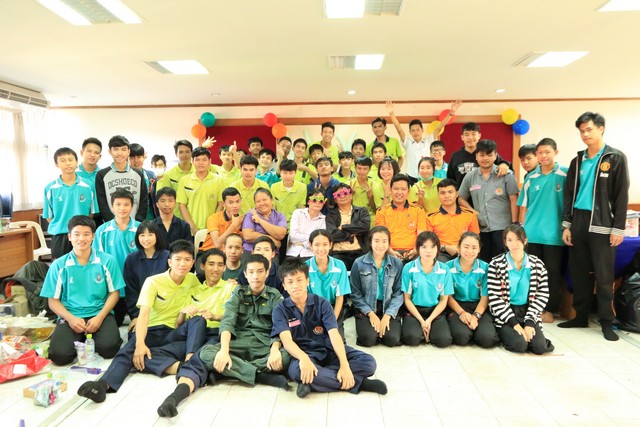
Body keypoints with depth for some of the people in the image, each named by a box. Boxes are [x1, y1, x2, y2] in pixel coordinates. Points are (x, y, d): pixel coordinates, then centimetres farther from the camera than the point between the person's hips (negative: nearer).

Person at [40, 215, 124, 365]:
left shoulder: (107, 261, 0)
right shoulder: (59, 265, 2)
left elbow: (114, 293, 2)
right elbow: (53, 301, 5)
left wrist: (100, 317, -12)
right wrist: (70, 318, -13)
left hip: (100, 314, 0)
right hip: (70, 316, 1)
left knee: (108, 348, -27)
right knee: (59, 354, -24)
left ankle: (88, 339, 8)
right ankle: (82, 339, 9)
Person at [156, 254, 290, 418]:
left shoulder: (275, 296, 11)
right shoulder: (238, 293, 13)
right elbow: (227, 321, -5)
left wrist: (275, 350, -25)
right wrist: (224, 350, -24)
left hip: (265, 345, 0)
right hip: (239, 343, 1)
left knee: (286, 356, -34)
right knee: (206, 352, -28)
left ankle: (227, 371, -29)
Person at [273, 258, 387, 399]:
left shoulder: (322, 304, -2)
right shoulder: (280, 310, -4)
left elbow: (334, 334, -12)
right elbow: (287, 340, -18)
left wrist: (345, 365, -27)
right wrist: (303, 358, -40)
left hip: (328, 350, 3)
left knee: (368, 362, -18)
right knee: (296, 370, -39)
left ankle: (309, 381, -26)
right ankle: (358, 383, -26)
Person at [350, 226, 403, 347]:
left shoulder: (397, 264, 0)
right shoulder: (359, 263, -4)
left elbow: (399, 293, -2)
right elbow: (355, 294, -3)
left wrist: (387, 315, -12)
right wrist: (371, 314, -12)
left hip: (389, 308, 1)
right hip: (366, 308, -1)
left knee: (392, 339, -20)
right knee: (368, 339, -22)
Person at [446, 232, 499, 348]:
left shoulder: (485, 268, 0)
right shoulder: (449, 267, -2)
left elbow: (485, 297, -2)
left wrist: (476, 316, -17)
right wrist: (461, 312, -16)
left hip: (479, 307, 2)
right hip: (457, 306, -1)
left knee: (487, 338, -24)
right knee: (461, 336, -29)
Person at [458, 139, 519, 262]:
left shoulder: (505, 175, -2)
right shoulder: (470, 177, 6)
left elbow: (514, 200, -3)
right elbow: (461, 199, 12)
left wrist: (514, 224, -7)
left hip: (502, 228, -3)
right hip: (481, 228, 3)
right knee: (483, 262, 13)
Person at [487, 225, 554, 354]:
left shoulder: (537, 264, 2)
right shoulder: (496, 264, -7)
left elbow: (542, 296, 1)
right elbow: (494, 298, -11)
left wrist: (529, 322, -10)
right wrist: (515, 323, -16)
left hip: (528, 313, 3)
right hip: (505, 315, -2)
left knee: (540, 346, -20)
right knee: (520, 344, -25)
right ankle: (506, 335, 7)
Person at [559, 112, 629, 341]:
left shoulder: (616, 158, 0)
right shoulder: (577, 161, 12)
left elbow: (622, 196, -4)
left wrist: (618, 228, -10)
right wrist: (566, 225, 4)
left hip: (602, 225, -4)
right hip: (578, 222, 4)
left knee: (604, 276, 0)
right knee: (579, 273, 8)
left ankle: (606, 322, 10)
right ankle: (581, 316, 19)